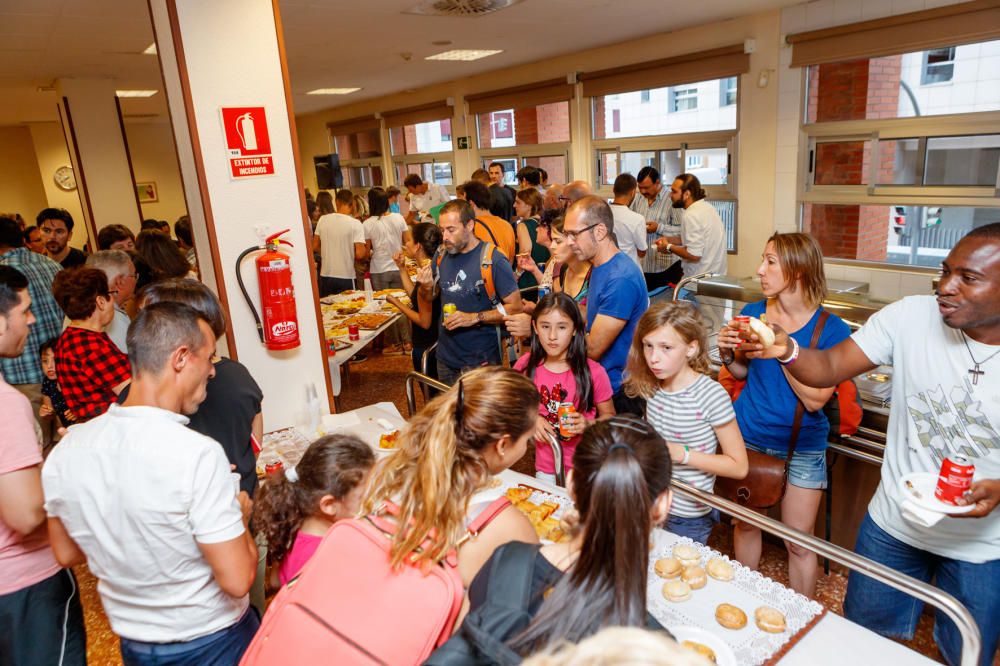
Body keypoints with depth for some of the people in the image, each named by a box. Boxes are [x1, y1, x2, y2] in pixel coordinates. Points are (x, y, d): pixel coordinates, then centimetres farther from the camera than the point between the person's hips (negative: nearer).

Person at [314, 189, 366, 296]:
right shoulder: (355, 224, -12)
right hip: (346, 277, -3)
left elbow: (315, 247, 7)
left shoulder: (323, 220, 0)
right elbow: (360, 254, -17)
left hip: (325, 276, 4)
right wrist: (367, 252, 4)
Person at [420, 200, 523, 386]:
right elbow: (429, 299, 15)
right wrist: (426, 287, -8)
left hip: (480, 361, -6)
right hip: (445, 357, 6)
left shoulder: (493, 261, -16)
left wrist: (475, 318, -24)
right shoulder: (442, 257, 3)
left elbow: (515, 307, -16)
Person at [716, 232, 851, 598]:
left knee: (799, 543, 7)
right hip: (748, 436, 3)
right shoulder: (753, 312, -4)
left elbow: (815, 400, -21)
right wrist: (728, 353, -10)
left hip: (801, 447, -3)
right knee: (746, 523, 16)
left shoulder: (832, 330, -14)